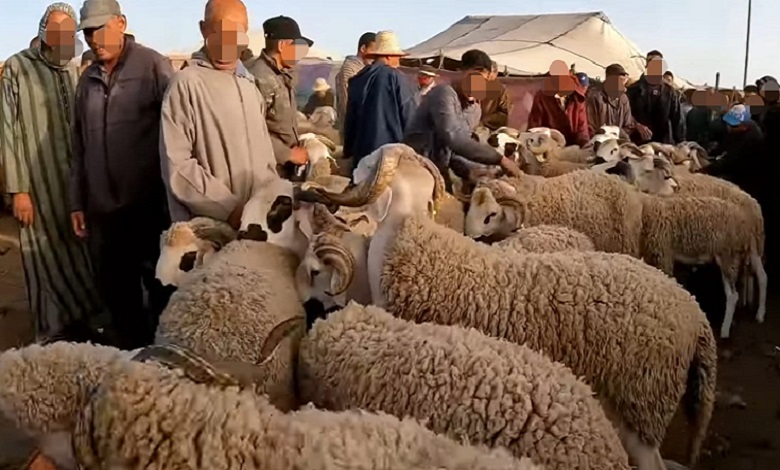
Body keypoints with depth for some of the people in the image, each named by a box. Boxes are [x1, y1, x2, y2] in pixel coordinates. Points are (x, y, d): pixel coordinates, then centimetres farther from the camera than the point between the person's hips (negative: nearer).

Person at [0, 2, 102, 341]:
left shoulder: (74, 70, 7)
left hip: (76, 178, 4)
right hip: (39, 181, -3)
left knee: (80, 250, 10)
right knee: (47, 256, 5)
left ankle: (89, 317, 24)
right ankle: (51, 333, 18)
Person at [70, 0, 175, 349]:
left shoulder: (153, 66, -5)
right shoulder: (87, 80, 12)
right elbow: (79, 147, 15)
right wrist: (78, 202, 13)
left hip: (149, 204, -5)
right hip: (102, 208, 5)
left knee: (162, 291, 8)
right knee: (116, 295, 14)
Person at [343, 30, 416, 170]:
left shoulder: (358, 79, 10)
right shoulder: (396, 77, -7)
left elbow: (350, 118, 15)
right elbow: (410, 116, -6)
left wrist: (349, 150, 22)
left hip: (363, 150, 6)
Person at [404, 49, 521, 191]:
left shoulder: (474, 107, 9)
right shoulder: (444, 93, -16)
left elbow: (454, 147, 13)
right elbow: (454, 139, -29)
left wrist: (469, 172, -5)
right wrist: (499, 159, -28)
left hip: (439, 171, 8)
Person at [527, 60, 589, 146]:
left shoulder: (577, 98, 0)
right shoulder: (541, 97, -5)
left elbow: (582, 126, 2)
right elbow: (534, 125, -3)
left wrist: (584, 145, -12)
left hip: (572, 147, 2)